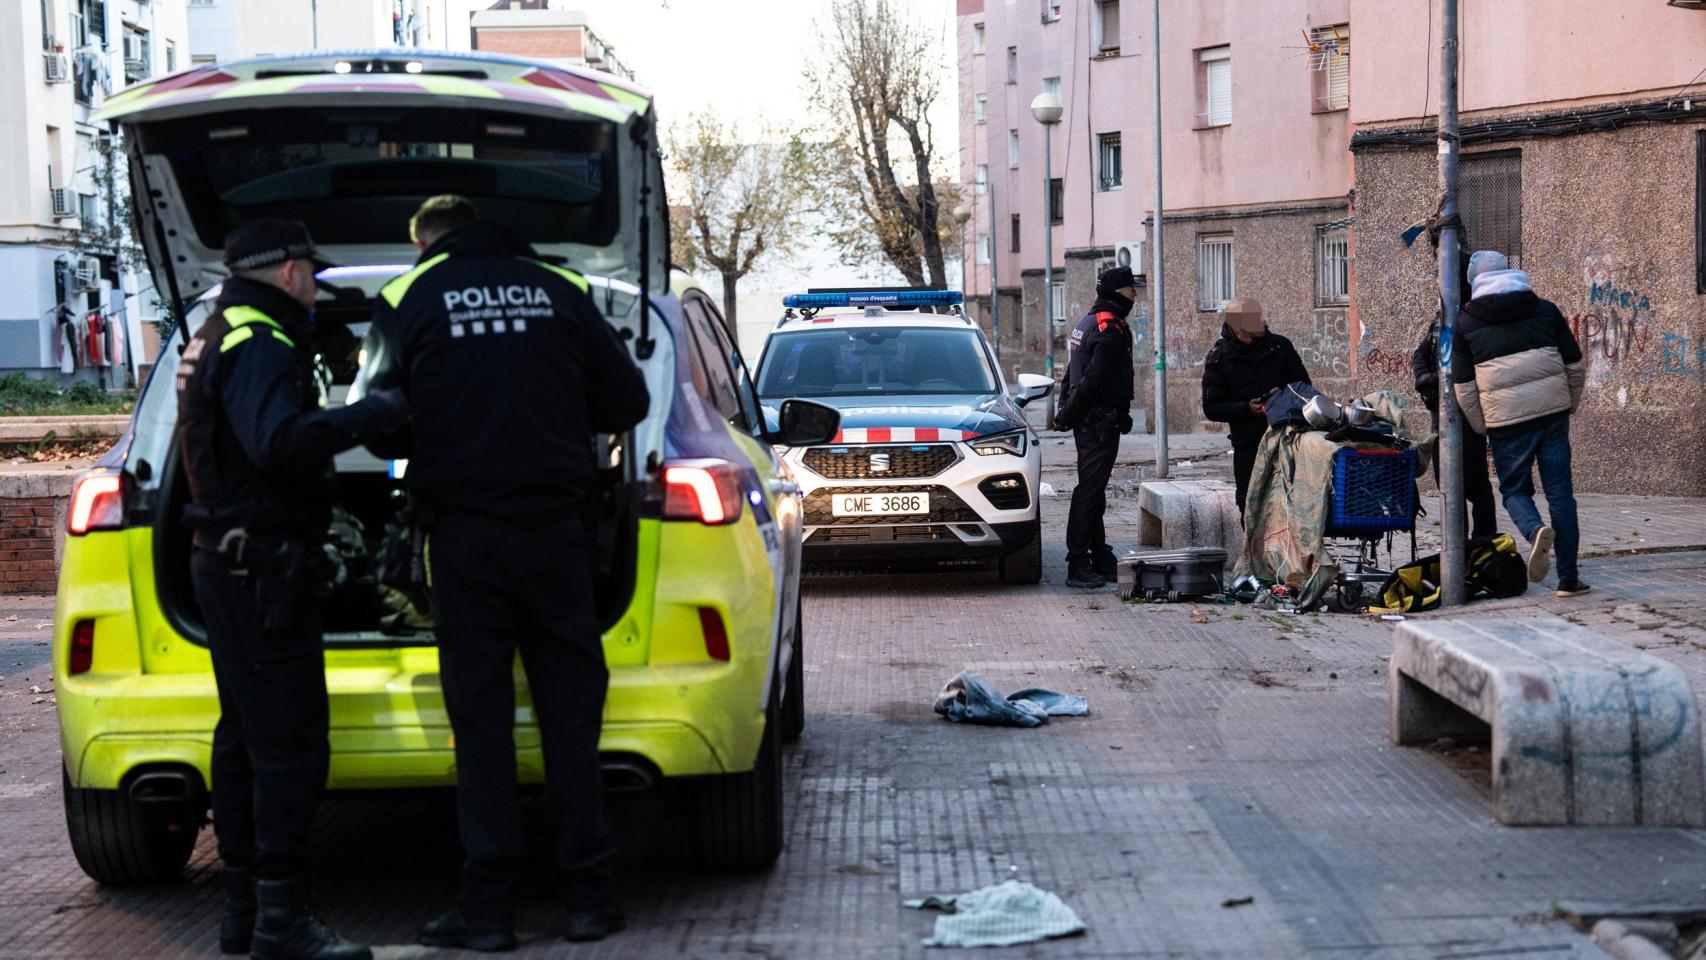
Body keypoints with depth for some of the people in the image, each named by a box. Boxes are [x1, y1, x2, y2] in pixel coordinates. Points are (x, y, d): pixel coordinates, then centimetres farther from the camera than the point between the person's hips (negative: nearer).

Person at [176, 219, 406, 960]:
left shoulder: (219, 337, 18)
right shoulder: (261, 344, -16)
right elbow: (279, 441, -32)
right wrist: (372, 413, -27)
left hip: (226, 559, 11)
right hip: (261, 566, -11)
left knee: (245, 735, 14)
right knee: (291, 745, -10)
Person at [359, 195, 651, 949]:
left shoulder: (407, 300, 1)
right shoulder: (559, 291, 5)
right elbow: (627, 403, 7)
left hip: (463, 535, -1)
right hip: (554, 526, 1)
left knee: (480, 716, 4)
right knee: (571, 709, 8)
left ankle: (489, 904, 5)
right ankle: (589, 895, 10)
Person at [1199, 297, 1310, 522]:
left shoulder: (1279, 346, 4)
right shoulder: (1220, 358, -1)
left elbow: (1304, 385, 12)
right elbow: (1211, 408, -3)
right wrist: (1247, 408, -18)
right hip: (1247, 442, -1)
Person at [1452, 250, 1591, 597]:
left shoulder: (1465, 323, 4)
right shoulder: (1544, 310, 9)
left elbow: (1464, 388, 3)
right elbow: (1575, 365, 10)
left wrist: (1482, 427, 15)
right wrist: (1569, 405, 24)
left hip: (1505, 418, -2)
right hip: (1552, 411, 2)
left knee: (1514, 489, 14)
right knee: (1560, 492, 6)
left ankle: (1536, 531, -19)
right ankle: (1568, 579, 5)